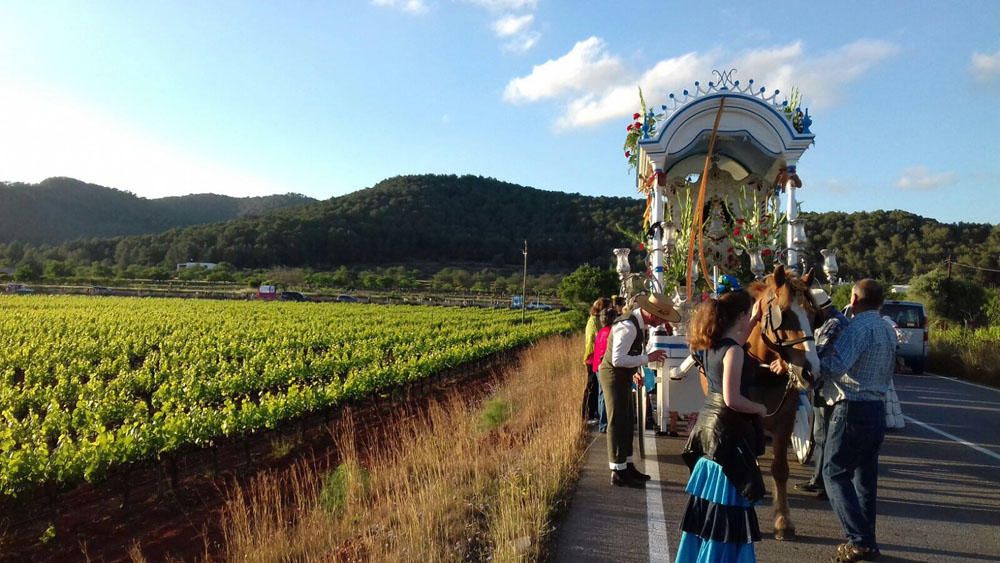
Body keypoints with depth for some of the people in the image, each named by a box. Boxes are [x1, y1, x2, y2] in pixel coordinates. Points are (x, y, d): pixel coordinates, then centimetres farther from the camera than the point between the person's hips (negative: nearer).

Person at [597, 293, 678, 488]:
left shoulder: (639, 322, 4)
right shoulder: (628, 326, -27)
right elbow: (617, 359, -31)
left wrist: (634, 372, 15)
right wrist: (648, 358, -27)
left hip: (623, 375, 10)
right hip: (613, 375, -10)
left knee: (627, 421, 17)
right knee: (617, 422, -4)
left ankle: (627, 465, 30)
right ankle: (618, 473, 5)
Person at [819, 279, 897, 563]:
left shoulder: (858, 327, -16)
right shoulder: (889, 330, 13)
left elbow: (836, 366, -28)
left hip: (852, 409, -9)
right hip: (878, 408, 9)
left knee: (835, 473, -1)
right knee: (865, 475, 14)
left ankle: (859, 540, -6)